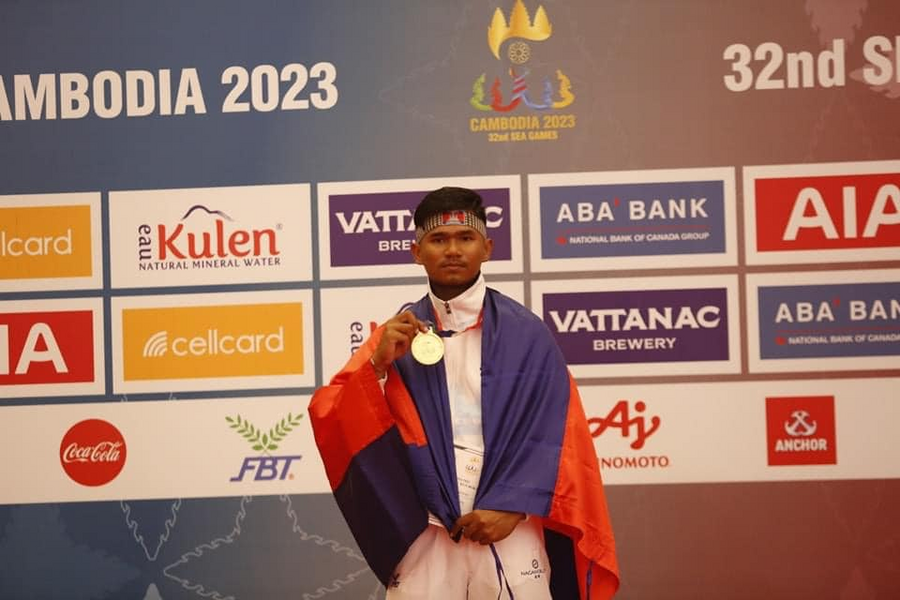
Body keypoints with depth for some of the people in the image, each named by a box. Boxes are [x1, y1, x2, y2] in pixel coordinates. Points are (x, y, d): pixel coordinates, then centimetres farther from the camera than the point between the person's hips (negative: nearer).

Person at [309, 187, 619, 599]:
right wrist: (378, 365, -16)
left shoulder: (525, 334, 1)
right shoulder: (398, 337, 6)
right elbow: (330, 421, -1)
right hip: (422, 540, 1)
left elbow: (556, 433, -2)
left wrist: (511, 506, -11)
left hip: (511, 537, -1)